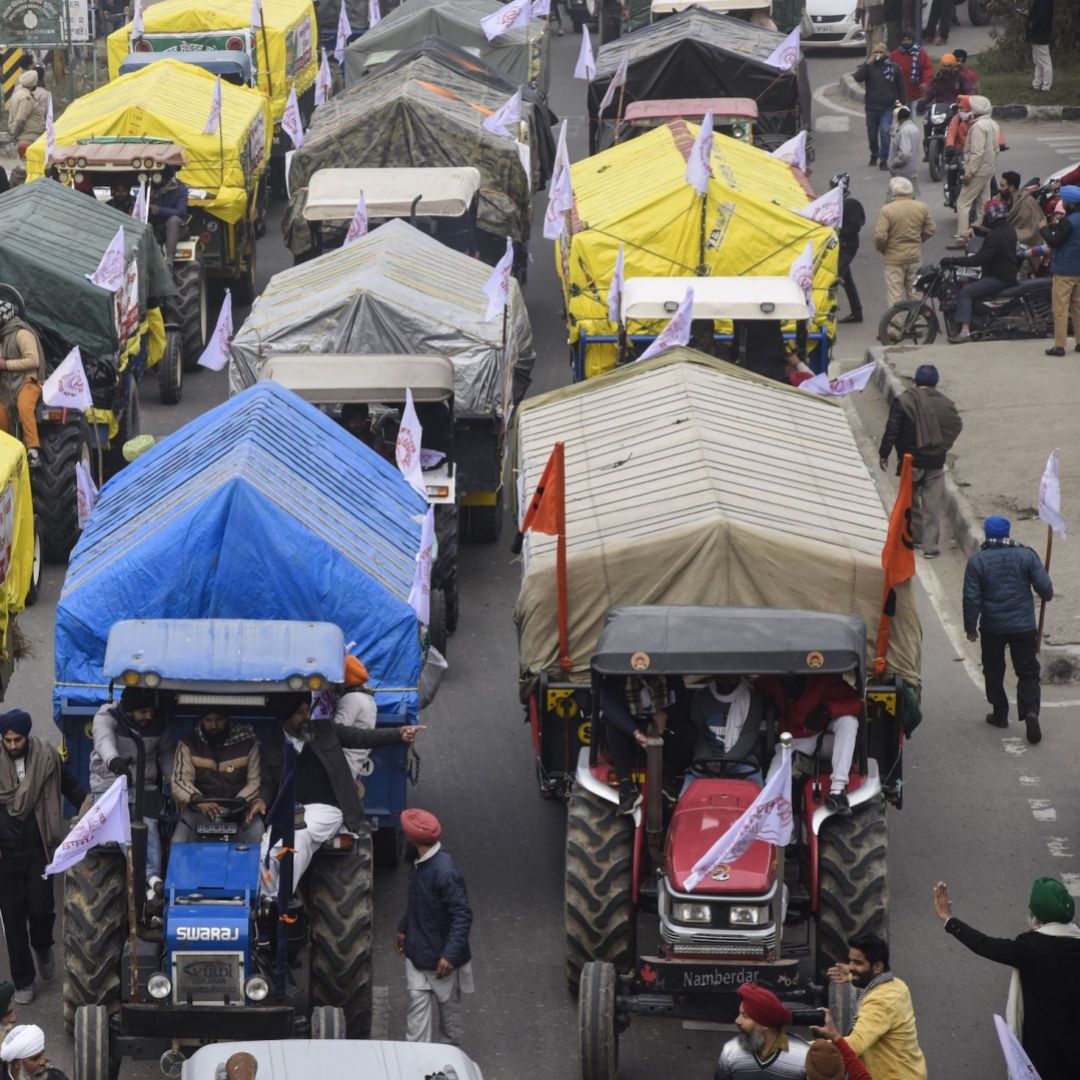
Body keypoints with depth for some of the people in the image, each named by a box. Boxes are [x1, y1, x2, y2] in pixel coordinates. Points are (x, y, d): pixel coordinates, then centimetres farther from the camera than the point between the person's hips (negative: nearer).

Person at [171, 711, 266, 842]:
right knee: (178, 844, -26)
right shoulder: (189, 744, 1)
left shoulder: (247, 742, 2)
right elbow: (180, 782, -7)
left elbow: (254, 781, 2)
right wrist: (197, 800, -28)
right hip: (199, 810, 0)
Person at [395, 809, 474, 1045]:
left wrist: (450, 955, -29)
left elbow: (462, 915, -27)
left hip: (441, 957, -7)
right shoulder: (420, 863, 0)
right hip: (418, 952, 7)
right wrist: (403, 928, 26)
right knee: (418, 1007, 6)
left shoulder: (444, 872, -29)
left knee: (448, 1004, 14)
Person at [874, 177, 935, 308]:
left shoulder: (887, 210, -17)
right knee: (914, 293, 18)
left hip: (894, 258, -4)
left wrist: (881, 248, 1)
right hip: (915, 256, 4)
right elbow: (931, 230, 7)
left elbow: (880, 236, -20)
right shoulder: (921, 208, -3)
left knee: (895, 295, 1)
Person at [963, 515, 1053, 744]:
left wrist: (971, 627, 3)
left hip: (992, 628, 0)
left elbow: (971, 598, -7)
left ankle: (1000, 714, 23)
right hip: (1023, 627, 0)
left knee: (994, 672, 17)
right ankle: (1030, 711, -15)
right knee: (1028, 672, 5)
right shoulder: (1026, 556, -5)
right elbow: (1045, 587, -5)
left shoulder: (977, 561, -7)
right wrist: (1048, 594, 19)